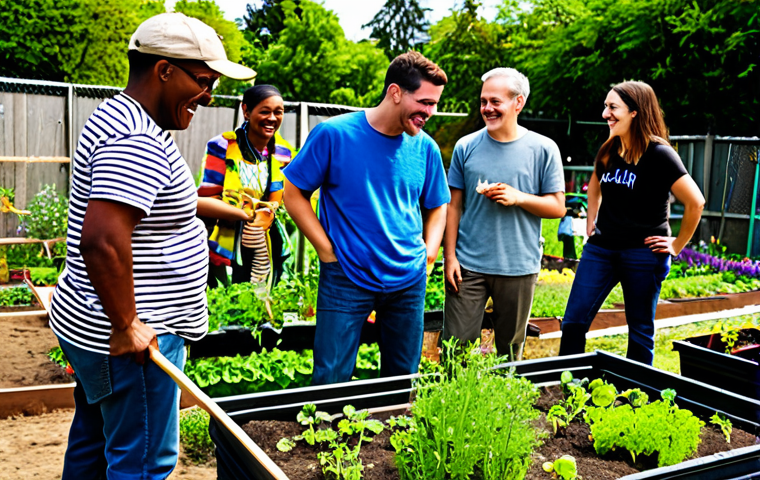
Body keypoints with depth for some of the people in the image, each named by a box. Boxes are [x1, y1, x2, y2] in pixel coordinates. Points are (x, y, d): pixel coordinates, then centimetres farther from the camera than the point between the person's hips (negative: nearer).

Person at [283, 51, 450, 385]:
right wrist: (327, 250, -8)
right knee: (330, 380, 0)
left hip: (408, 282, 4)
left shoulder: (425, 148, 2)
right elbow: (294, 193, -3)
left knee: (403, 379, 14)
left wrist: (428, 255, 2)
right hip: (346, 279, -3)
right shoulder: (333, 134, -10)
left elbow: (437, 207, 15)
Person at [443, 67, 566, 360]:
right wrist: (450, 256, -1)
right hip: (468, 265, 0)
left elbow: (558, 207, 1)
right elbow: (454, 206, 5)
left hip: (519, 268, 0)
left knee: (511, 351, 13)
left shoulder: (543, 149, 0)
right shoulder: (466, 147, 3)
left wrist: (518, 197, -15)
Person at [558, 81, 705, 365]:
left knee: (640, 331, 8)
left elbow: (695, 202, -16)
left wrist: (677, 245, -9)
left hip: (644, 253, -6)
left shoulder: (659, 155, -13)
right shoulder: (609, 151, 7)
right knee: (573, 322, 2)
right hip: (601, 248, 6)